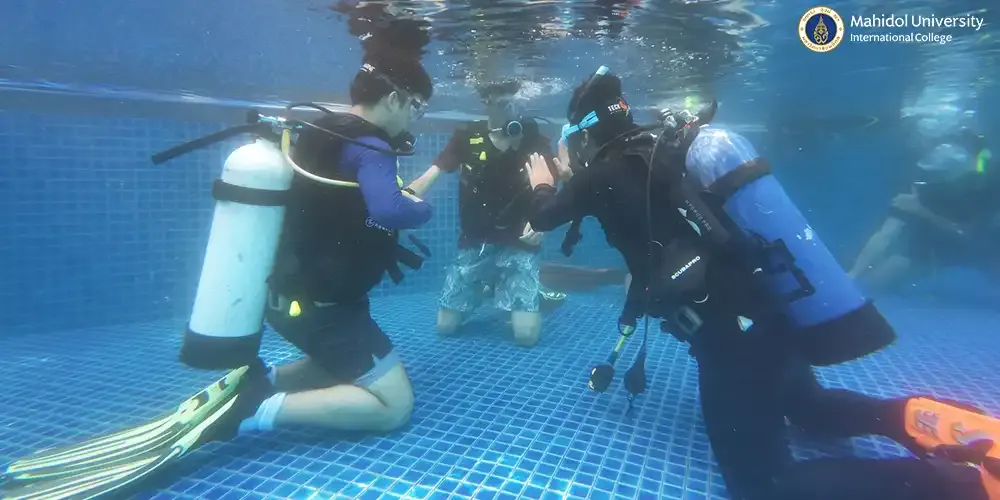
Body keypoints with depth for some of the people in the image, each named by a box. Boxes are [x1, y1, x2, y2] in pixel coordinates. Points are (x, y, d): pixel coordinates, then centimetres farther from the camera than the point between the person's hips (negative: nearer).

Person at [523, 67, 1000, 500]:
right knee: (807, 406, 35)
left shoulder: (606, 171, -8)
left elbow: (542, 218, 8)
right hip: (775, 314, 9)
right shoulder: (665, 147, 13)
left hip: (732, 337, -9)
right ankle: (908, 416, 8)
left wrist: (542, 184, 30)